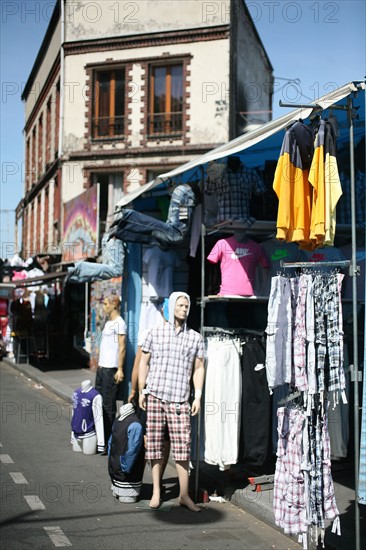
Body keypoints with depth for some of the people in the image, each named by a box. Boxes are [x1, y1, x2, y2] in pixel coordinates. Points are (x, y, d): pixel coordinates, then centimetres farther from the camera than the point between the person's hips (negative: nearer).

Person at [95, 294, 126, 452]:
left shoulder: (119, 323, -11)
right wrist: (99, 364, 19)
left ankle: (109, 441, 1)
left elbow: (122, 347, -16)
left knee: (108, 406, -5)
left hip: (111, 369, -10)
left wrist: (120, 369, -20)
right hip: (101, 368, 10)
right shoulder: (108, 323, 17)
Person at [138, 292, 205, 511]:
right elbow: (144, 363, 10)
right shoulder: (155, 333, 7)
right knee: (155, 443, 5)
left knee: (183, 446, -3)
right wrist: (142, 391, 5)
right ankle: (156, 491, 16)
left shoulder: (195, 338, 8)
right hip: (154, 396, 0)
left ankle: (184, 495, 5)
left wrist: (198, 396, 2)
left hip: (179, 399, 0)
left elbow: (199, 368, 9)